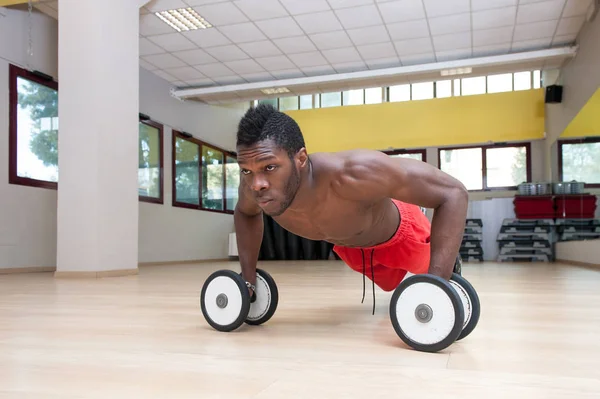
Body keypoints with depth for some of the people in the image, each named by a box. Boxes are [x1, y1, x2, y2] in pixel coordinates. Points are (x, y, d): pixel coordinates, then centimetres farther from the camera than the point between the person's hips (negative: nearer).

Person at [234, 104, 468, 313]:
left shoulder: (353, 173, -51)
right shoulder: (254, 183, -34)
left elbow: (453, 193, -42)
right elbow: (245, 213, -6)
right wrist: (248, 278, -13)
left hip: (400, 232, -4)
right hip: (348, 245, 5)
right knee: (392, 282, 35)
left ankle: (449, 269, 62)